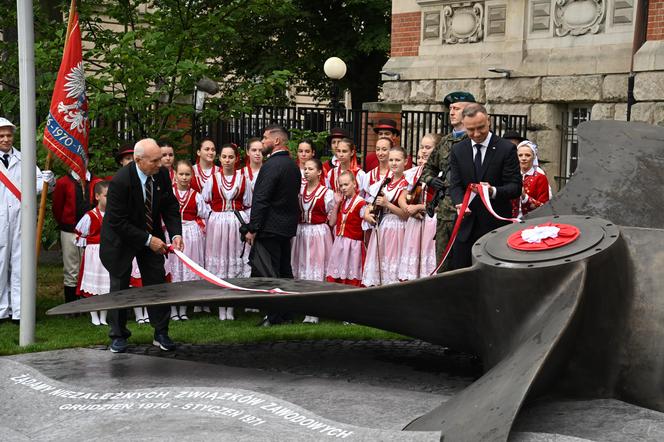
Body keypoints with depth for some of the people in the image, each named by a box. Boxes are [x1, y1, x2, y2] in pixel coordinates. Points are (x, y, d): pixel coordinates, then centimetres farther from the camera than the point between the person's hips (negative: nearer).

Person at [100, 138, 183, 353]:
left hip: (151, 236, 5)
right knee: (119, 285, 6)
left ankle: (161, 333, 15)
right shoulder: (120, 181, -30)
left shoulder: (162, 174, -13)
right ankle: (118, 335, 20)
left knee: (157, 283, 4)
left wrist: (176, 234, -18)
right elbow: (118, 222, -26)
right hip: (121, 239, -5)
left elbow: (170, 206, -2)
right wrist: (148, 240, -26)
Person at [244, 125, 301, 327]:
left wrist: (252, 229, -16)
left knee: (268, 272, -3)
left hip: (270, 227, -9)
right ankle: (286, 313, 22)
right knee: (284, 270, 14)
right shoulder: (293, 165, 12)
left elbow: (261, 200, -19)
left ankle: (274, 316, -1)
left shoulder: (271, 165, -16)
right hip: (288, 226, 9)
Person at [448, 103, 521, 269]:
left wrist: (494, 191, -28)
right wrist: (460, 203, -19)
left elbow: (515, 187, -8)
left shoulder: (507, 149, -5)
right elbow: (455, 184, 3)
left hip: (496, 225, -3)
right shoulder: (458, 150, 7)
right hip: (466, 225, 3)